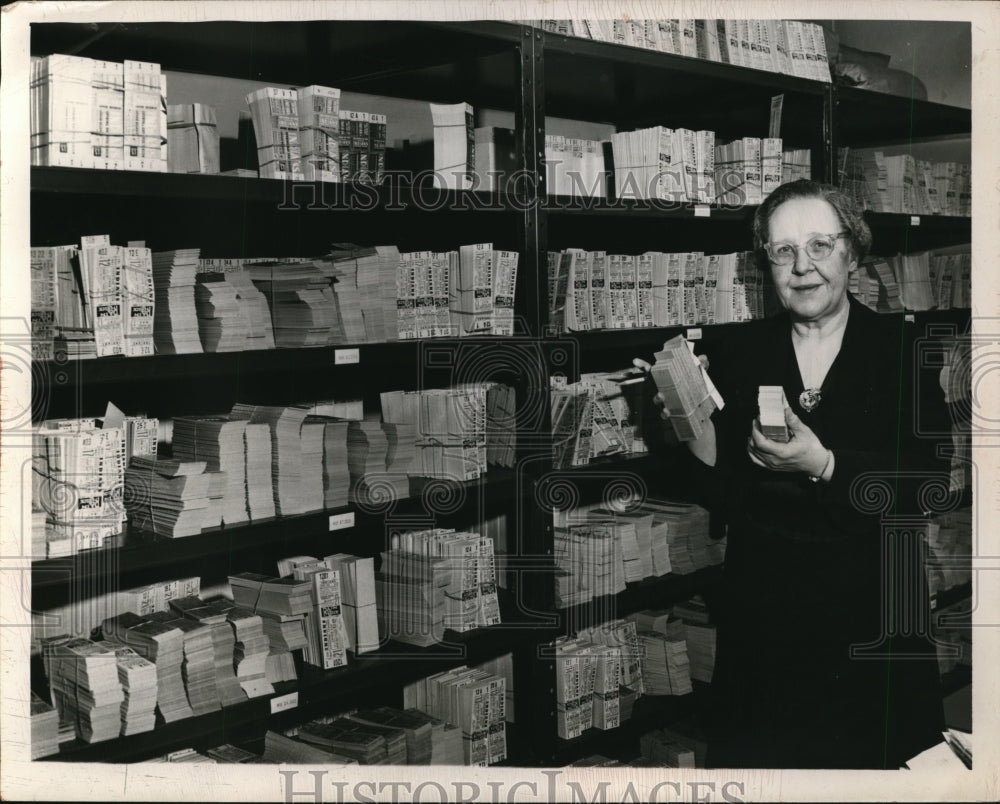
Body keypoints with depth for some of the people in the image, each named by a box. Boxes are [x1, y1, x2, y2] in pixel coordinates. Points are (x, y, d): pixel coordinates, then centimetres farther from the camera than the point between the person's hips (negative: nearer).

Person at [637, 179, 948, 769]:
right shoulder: (743, 352, 0)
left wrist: (823, 466, -24)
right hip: (762, 609, 2)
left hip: (874, 614, -1)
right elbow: (723, 497, -1)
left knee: (878, 759, 13)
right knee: (757, 761, 13)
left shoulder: (902, 350, -4)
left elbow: (920, 492, -10)